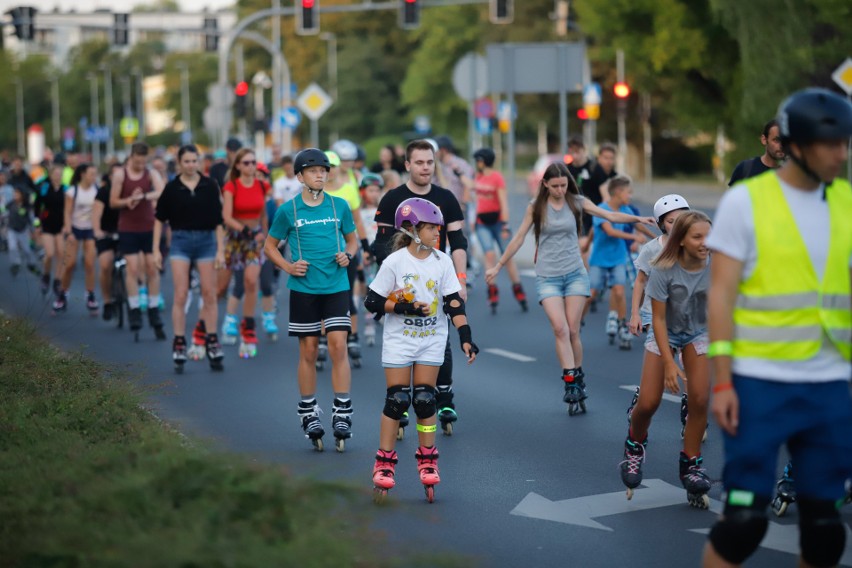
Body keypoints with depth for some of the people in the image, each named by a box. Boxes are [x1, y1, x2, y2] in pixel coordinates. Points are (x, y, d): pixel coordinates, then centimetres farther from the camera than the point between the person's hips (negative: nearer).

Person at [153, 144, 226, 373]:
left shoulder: (209, 186, 0)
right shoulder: (172, 188, 0)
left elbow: (218, 220, 2)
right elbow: (160, 219, 6)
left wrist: (220, 250, -3)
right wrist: (156, 249, 2)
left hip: (206, 241, 1)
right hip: (181, 241, -1)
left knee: (210, 294, 2)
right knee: (180, 295, -3)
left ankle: (212, 344, 12)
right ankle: (179, 346, 4)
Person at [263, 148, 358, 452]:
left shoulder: (339, 206, 4)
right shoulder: (288, 210, 0)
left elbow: (352, 239, 17)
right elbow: (270, 245, 11)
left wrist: (348, 255, -4)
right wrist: (288, 267, -5)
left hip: (336, 287, 1)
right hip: (303, 289, 0)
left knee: (338, 346, -8)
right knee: (308, 351, 5)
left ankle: (342, 414, -3)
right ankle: (309, 415, 16)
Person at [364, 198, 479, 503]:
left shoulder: (442, 262, -2)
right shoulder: (394, 262, -11)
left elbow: (454, 302, -4)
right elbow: (372, 302, -8)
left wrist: (466, 337, -13)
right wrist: (405, 307, -19)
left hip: (432, 341, 2)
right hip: (399, 340, -2)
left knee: (425, 399, 2)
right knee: (397, 400, -3)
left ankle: (427, 461, 14)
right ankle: (384, 463, 7)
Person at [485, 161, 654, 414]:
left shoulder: (577, 202, 3)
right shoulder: (536, 207, 1)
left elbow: (610, 215, -3)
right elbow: (519, 237, 7)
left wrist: (638, 219, -17)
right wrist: (498, 266, 10)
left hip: (575, 273, 1)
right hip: (547, 277, -1)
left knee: (573, 331, -1)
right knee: (560, 328, -16)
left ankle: (577, 379, 14)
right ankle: (572, 384, -18)